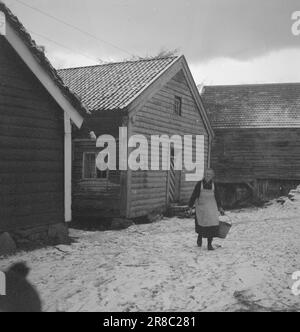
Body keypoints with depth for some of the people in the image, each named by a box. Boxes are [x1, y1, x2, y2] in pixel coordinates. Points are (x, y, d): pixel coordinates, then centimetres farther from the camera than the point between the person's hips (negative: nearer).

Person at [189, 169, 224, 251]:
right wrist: (190, 206, -4)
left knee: (212, 225, -6)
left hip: (212, 208, 2)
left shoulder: (213, 185, 3)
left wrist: (220, 208, 15)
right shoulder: (199, 184, -5)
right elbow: (194, 196, -3)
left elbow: (217, 197, 13)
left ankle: (209, 244, 4)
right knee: (201, 224, -3)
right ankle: (200, 237, 31)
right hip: (201, 208, -2)